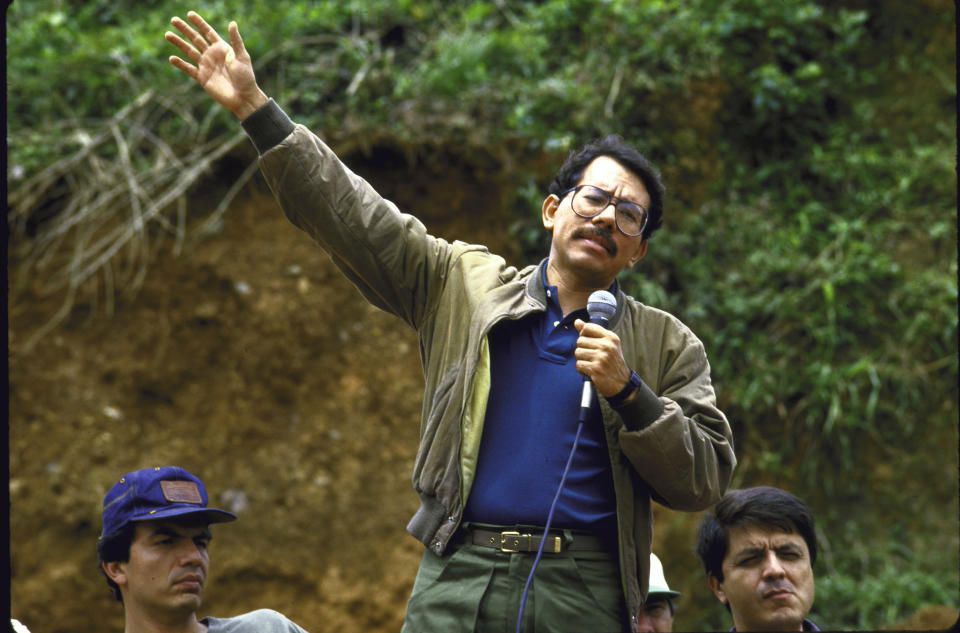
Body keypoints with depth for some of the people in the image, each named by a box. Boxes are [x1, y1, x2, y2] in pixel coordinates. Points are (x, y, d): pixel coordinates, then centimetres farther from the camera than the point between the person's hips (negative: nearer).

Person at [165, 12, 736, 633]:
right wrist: (255, 107, 6)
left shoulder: (668, 345, 13)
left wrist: (627, 392, -7)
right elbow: (354, 216, 11)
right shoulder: (465, 284, 15)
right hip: (458, 581, 1)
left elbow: (704, 480, 7)